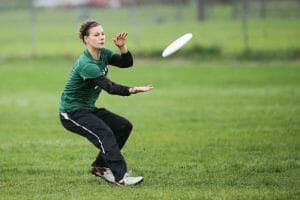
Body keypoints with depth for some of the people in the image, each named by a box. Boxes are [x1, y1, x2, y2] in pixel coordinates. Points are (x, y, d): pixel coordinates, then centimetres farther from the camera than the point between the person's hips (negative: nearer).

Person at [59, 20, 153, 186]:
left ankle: (100, 166, 13)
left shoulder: (103, 54, 1)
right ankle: (121, 177, -31)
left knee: (124, 126, 4)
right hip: (71, 112, -10)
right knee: (104, 133, -28)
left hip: (88, 109, 10)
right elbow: (109, 87, -34)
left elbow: (126, 63, -3)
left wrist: (122, 47, -22)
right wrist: (133, 90, -45)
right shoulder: (86, 65, -27)